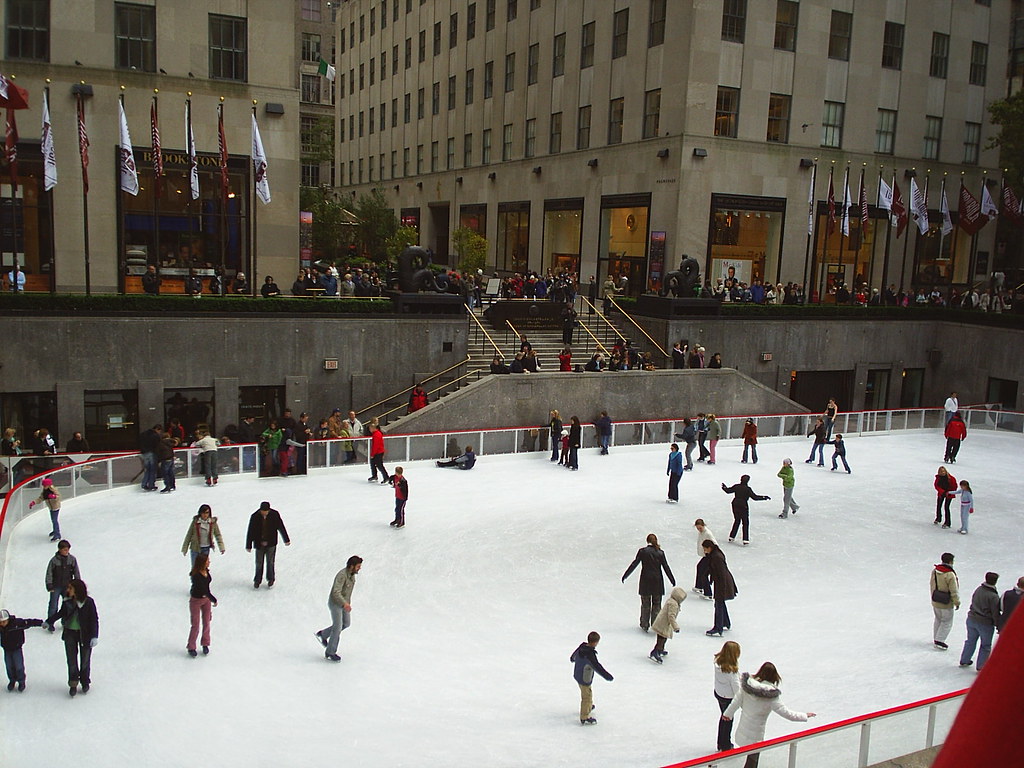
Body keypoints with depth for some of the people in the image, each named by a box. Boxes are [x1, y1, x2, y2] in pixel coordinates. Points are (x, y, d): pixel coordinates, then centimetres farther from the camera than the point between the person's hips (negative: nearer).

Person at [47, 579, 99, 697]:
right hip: (70, 633, 3)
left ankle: (85, 682, 29)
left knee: (85, 660, 10)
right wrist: (49, 621, 9)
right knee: (71, 660, 5)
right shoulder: (67, 601, -6)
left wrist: (95, 636, -18)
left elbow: (94, 620, -13)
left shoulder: (89, 602, -17)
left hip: (85, 634, -3)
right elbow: (61, 613, 13)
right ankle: (73, 683, 20)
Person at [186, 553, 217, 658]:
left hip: (206, 599, 6)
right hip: (196, 601, -6)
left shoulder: (206, 571, -10)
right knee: (195, 625, 6)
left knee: (206, 623, 14)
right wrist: (214, 600, -24)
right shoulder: (196, 576, -32)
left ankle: (205, 644, 32)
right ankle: (191, 647, 24)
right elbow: (204, 590, -30)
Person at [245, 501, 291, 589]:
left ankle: (270, 580, 23)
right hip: (259, 544, 0)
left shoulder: (275, 514, -11)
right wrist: (248, 546, 1)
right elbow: (250, 532, -4)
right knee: (259, 563, 6)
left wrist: (286, 540, 7)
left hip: (271, 543, 0)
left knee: (270, 562, 5)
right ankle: (257, 581, 25)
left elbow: (281, 527, 1)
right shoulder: (255, 517, -13)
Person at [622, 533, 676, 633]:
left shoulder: (642, 551, -6)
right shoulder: (660, 553, -2)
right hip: (657, 581, 1)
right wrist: (672, 580, 8)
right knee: (656, 604, 11)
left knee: (645, 604, 12)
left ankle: (644, 625, 19)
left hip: (645, 581, -1)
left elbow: (634, 564, -6)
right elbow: (666, 567, -1)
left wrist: (625, 576, 0)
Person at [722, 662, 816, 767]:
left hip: (743, 730, 5)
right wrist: (805, 716, -3)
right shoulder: (771, 697, -26)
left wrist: (728, 714, 17)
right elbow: (787, 714, -18)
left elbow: (736, 702, -1)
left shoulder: (747, 685, -14)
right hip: (755, 735, -5)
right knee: (752, 759, 12)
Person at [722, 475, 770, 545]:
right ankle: (745, 540, -1)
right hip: (743, 506, -5)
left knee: (736, 521, 22)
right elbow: (755, 497, -14)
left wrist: (724, 487, 32)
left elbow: (728, 491, 12)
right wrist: (765, 498, -6)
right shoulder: (748, 489, -14)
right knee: (745, 523, 5)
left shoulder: (736, 487, -1)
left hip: (735, 505, 5)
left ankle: (731, 537, 27)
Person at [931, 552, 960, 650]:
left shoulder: (934, 571, -3)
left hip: (935, 602, 7)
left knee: (938, 620, 23)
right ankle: (939, 641, 8)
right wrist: (957, 602, -7)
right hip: (946, 604, -7)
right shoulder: (950, 575, -26)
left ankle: (936, 638, 35)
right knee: (947, 623, 8)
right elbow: (954, 591, -20)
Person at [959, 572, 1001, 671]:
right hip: (985, 624, -6)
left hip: (971, 619, 6)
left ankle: (964, 661, 32)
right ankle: (981, 667, 18)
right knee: (985, 646, 11)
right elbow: (996, 614, -16)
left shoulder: (978, 590, -2)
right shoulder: (993, 596, -21)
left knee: (971, 641, 22)